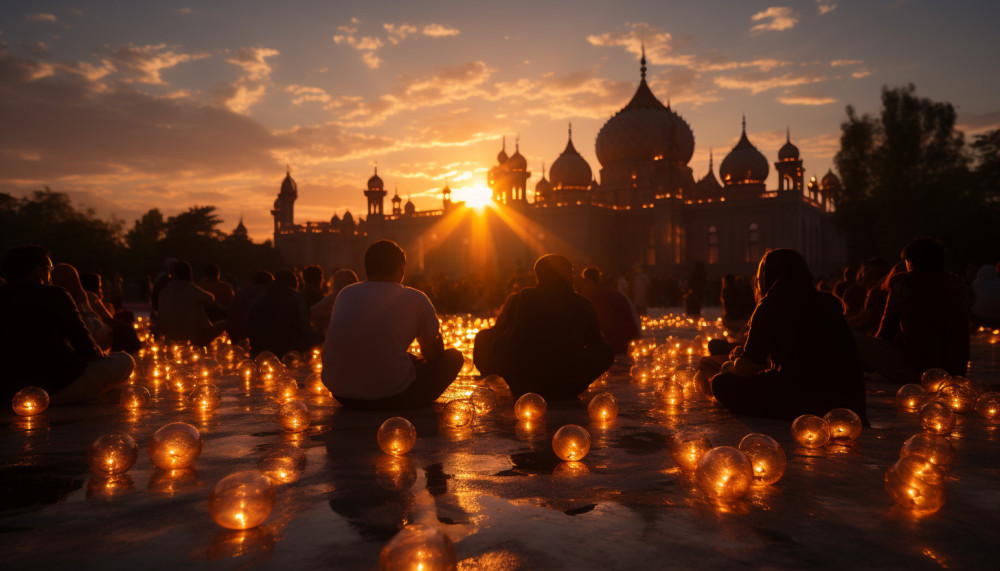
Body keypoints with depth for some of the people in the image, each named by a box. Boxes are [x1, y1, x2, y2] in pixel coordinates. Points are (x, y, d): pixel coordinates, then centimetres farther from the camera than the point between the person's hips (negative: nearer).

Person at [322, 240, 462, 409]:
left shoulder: (345, 293, 10)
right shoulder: (415, 299, -2)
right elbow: (434, 354, 10)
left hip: (340, 395, 6)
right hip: (390, 398, -6)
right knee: (454, 357, 14)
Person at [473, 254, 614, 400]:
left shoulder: (518, 299, -4)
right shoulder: (581, 304, -3)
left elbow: (497, 332, 11)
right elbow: (594, 341, 13)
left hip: (521, 385, 0)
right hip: (568, 389, 1)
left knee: (483, 336, 19)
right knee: (606, 350, 24)